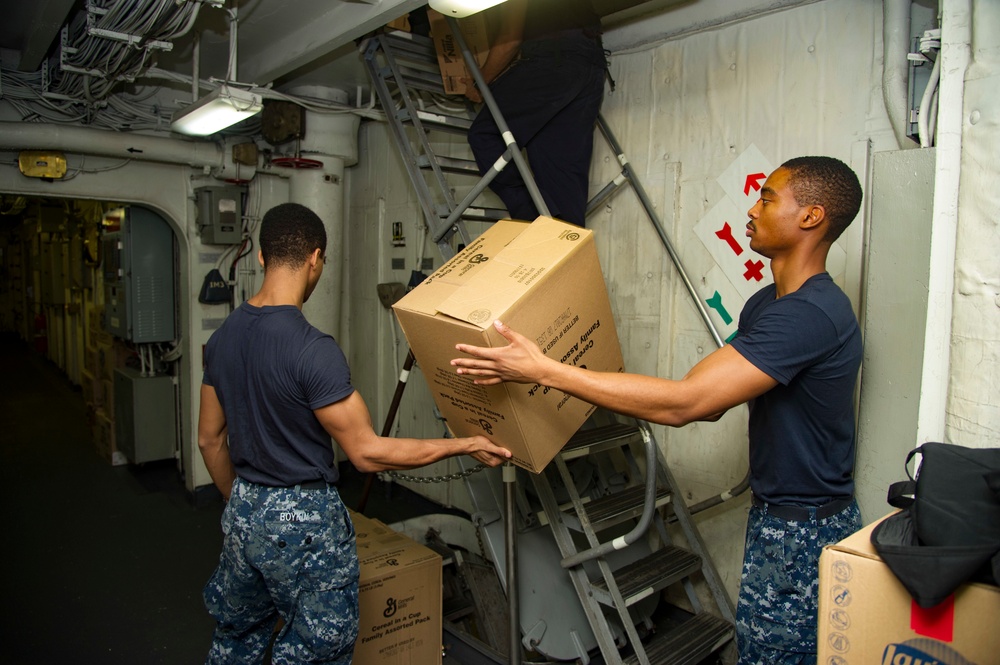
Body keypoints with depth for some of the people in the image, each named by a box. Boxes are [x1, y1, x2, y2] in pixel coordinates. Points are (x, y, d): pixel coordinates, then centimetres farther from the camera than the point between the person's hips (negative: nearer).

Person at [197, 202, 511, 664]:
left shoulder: (223, 337, -1)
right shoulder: (313, 349, -25)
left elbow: (210, 440, 8)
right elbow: (367, 453, -22)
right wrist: (466, 446, -16)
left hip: (242, 514, 8)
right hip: (304, 520, -8)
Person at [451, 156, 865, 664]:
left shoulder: (810, 313, -27)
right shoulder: (767, 303, 8)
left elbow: (684, 403, -33)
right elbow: (709, 401, 11)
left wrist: (543, 370, -34)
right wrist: (620, 395, 7)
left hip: (804, 535, -9)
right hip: (777, 519, 9)